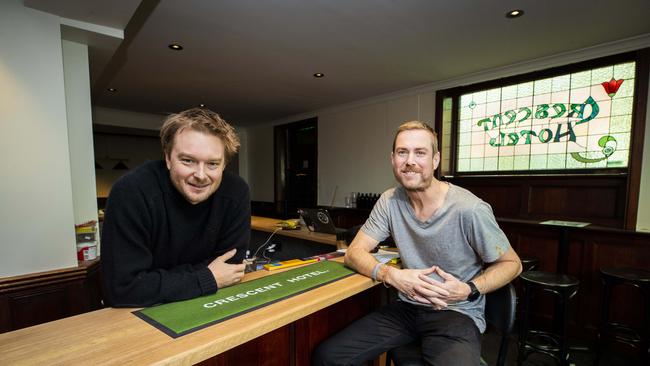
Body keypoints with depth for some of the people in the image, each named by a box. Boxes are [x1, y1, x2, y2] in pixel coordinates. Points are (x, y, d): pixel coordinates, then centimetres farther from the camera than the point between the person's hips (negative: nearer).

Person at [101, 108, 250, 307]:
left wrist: (159, 281, -18)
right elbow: (122, 288, -23)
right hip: (142, 313, -1)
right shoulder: (130, 193, -21)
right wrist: (208, 279, -19)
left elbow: (230, 265, -11)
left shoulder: (236, 193, -16)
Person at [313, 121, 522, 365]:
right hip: (407, 307, 3)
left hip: (457, 313, -2)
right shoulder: (390, 201, -5)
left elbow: (511, 263, -3)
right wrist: (392, 275, -24)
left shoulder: (469, 209, -17)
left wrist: (469, 290, -21)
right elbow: (354, 253, -5)